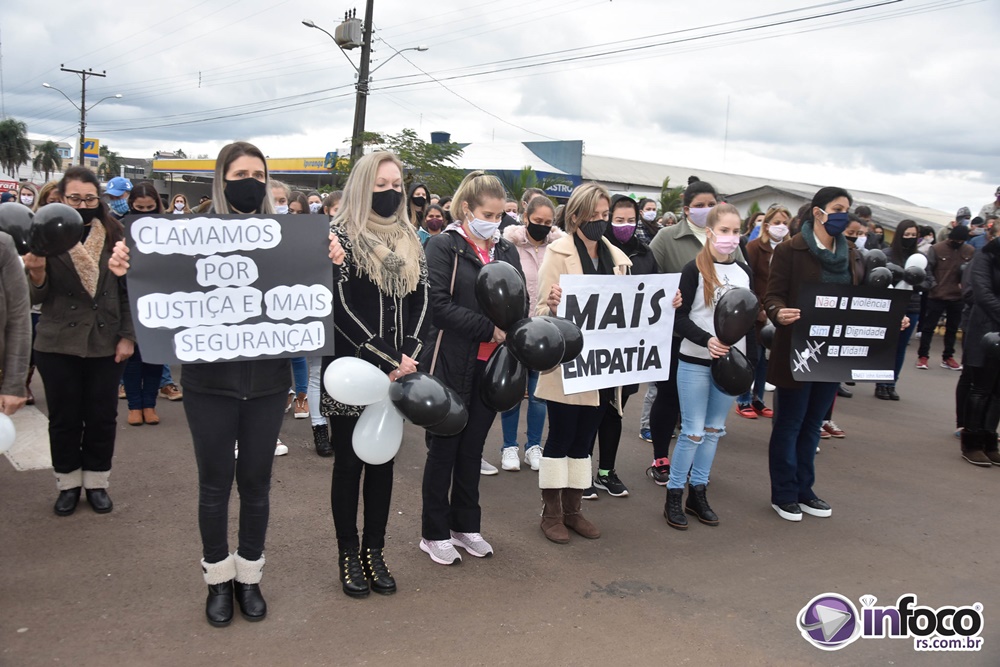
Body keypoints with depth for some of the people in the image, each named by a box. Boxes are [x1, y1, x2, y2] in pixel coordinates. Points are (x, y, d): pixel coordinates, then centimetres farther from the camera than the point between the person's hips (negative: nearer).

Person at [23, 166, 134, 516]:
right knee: (64, 418, 9)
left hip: (106, 342, 1)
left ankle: (96, 482, 25)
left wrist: (127, 336, -2)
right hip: (58, 344, 0)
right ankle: (68, 483, 26)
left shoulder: (115, 234, -1)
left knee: (102, 417, 8)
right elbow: (38, 297, -3)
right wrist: (37, 272, -24)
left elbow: (128, 289, 3)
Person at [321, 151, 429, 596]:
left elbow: (420, 302, 7)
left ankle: (374, 551, 22)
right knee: (350, 460, 4)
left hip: (397, 371, 5)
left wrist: (406, 357, -8)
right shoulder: (341, 236, -5)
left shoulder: (409, 242, 12)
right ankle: (349, 555, 17)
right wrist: (388, 360, -16)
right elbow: (341, 308, -13)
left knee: (383, 459, 10)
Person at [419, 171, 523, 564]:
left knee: (473, 447, 14)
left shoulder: (506, 251, 10)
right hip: (451, 363, -5)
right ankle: (434, 533, 18)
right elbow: (440, 305, -16)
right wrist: (489, 329, -19)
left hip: (491, 365, 5)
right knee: (444, 448, 5)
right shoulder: (443, 247, -7)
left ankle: (466, 525, 27)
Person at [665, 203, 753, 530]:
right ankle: (674, 495, 11)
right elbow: (680, 318, -11)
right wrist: (707, 340, -25)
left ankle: (698, 493, 23)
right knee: (693, 431, -1)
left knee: (714, 430, 12)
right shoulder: (695, 269, -7)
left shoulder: (745, 272, 8)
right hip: (695, 362, -5)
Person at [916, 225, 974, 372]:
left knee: (952, 328, 13)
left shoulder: (970, 252, 1)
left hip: (957, 297, 4)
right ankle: (922, 356, 10)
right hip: (937, 296, -3)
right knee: (928, 326, 2)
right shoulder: (936, 249, -9)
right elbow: (927, 268, -6)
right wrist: (933, 284, -13)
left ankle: (948, 357, 24)